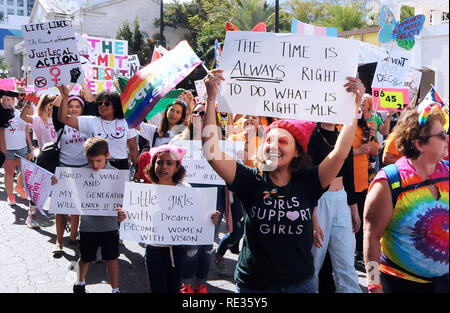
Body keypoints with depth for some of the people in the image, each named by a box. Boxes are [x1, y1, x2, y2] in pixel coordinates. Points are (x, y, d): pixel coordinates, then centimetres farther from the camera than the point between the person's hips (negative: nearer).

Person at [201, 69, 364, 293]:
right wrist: (211, 99, -21)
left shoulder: (307, 183, -6)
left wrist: (355, 105, -16)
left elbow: (340, 152, -13)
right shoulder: (251, 181, -9)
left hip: (300, 283, 1)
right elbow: (211, 152, -18)